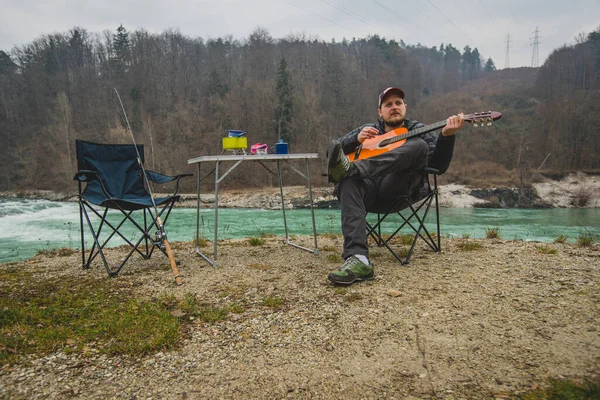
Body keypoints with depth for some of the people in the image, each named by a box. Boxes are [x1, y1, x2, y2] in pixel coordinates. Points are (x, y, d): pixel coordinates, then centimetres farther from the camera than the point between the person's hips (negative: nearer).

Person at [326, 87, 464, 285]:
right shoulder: (368, 130, 26)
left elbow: (438, 166, 5)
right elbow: (333, 149, 15)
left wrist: (446, 136, -12)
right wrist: (356, 138, -4)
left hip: (399, 188, -1)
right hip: (369, 188, 1)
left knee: (420, 146, -26)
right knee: (348, 183, -36)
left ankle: (351, 167, -47)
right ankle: (357, 259, -52)